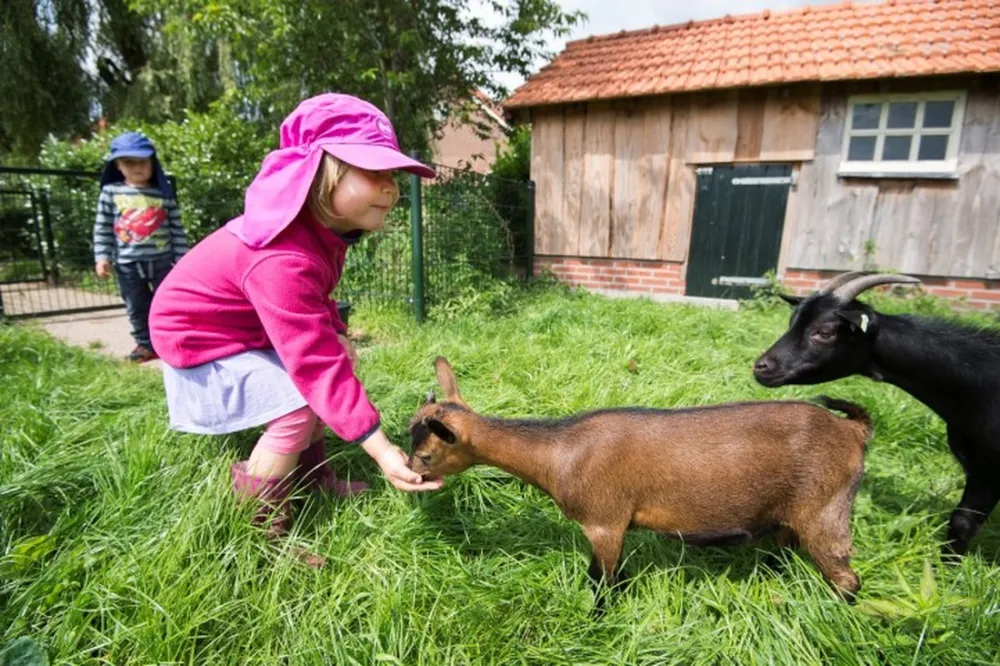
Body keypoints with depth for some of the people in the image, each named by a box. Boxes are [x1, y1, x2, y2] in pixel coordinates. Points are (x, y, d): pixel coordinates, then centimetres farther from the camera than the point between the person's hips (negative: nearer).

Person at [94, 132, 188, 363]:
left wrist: (182, 258, -2)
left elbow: (177, 229, 0)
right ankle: (145, 344, 24)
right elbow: (102, 228, 4)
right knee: (137, 308, 11)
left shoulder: (163, 193, -1)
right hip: (127, 264, 1)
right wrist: (102, 257, -2)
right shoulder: (110, 192, 1)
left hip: (162, 261, -1)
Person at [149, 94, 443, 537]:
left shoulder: (321, 226, -9)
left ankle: (310, 475, 22)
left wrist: (336, 334, -5)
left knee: (337, 363, 8)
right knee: (299, 407, -22)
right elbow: (315, 364, -41)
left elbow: (314, 297, 11)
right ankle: (259, 526, -2)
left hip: (245, 327, 9)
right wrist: (380, 448, -41)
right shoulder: (282, 260, -40)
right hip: (200, 339, -9)